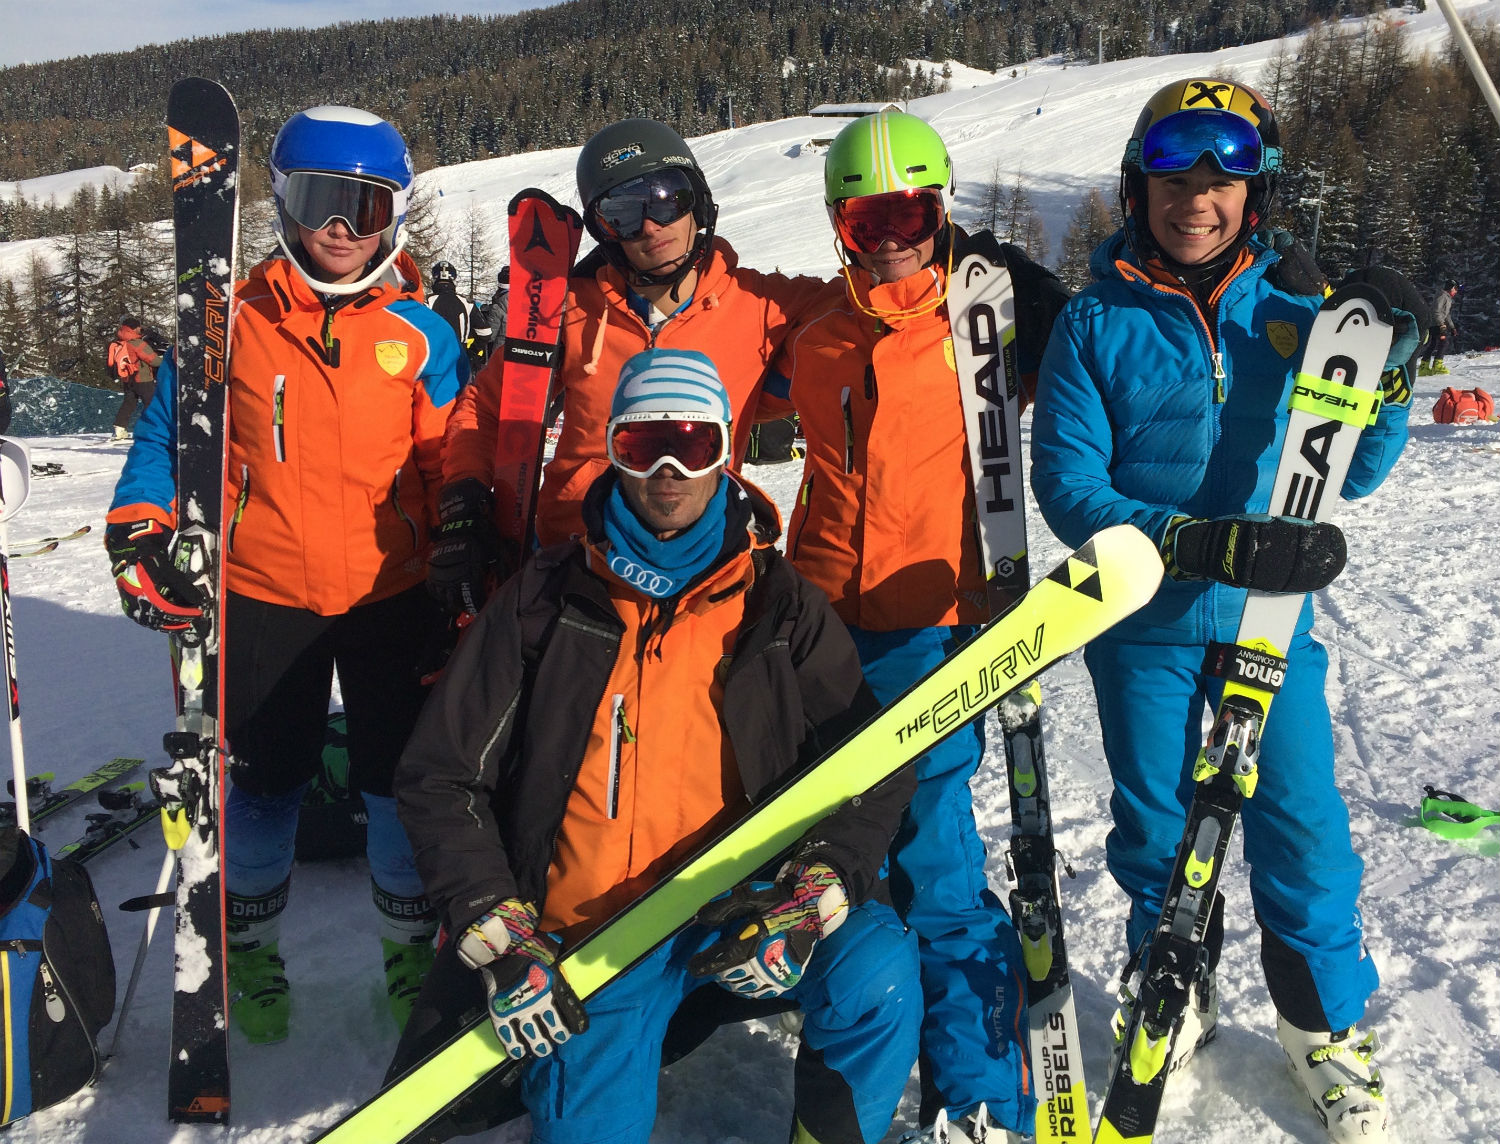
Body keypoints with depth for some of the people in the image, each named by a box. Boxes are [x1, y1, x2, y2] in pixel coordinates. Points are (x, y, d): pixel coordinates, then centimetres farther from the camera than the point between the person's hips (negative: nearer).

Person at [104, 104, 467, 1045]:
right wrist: (140, 534, -4)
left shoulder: (421, 334, 0)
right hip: (264, 594, 0)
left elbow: (451, 468, 4)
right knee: (264, 778, 13)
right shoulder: (234, 320, -2)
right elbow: (168, 432, 7)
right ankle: (251, 948, 35)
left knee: (404, 776, 9)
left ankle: (413, 943, 31)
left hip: (393, 593, 1)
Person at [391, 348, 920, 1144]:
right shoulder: (547, 598, 1)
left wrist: (811, 894, -18)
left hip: (738, 910, 0)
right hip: (586, 930, 1)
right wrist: (499, 934, -11)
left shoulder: (781, 607, 3)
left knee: (875, 974, -26)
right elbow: (441, 775, 1)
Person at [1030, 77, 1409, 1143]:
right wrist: (1199, 542, -25)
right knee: (1156, 830, 13)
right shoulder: (1096, 324, -4)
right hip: (1145, 626, -1)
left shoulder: (1294, 304, 2)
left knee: (1301, 827, 5)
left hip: (1271, 618, 1)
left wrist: (1383, 378, -15)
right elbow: (1067, 483, -13)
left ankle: (1329, 1023, 31)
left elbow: (1351, 471, 5)